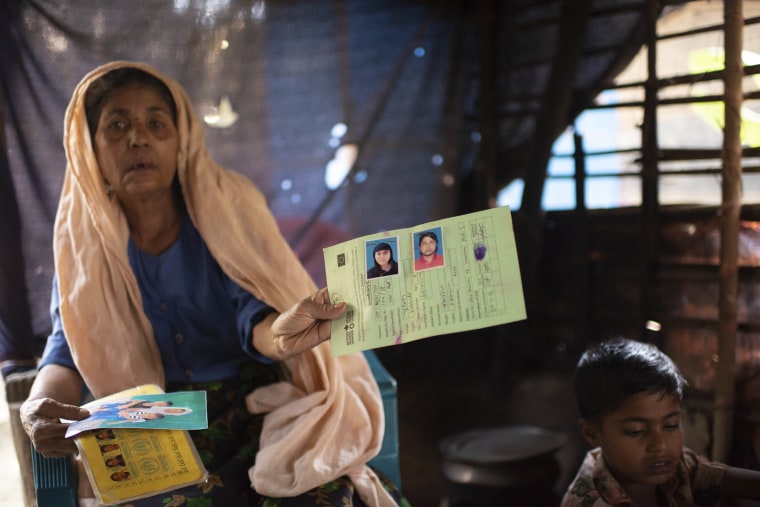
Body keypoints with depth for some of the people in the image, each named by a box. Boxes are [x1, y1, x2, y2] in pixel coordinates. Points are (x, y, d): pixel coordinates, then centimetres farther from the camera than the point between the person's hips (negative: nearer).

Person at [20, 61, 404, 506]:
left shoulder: (225, 206, -5)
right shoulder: (82, 237, 1)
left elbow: (253, 312, -17)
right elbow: (71, 346, -1)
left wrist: (279, 335, -42)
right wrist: (42, 405, -25)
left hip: (257, 400, -1)